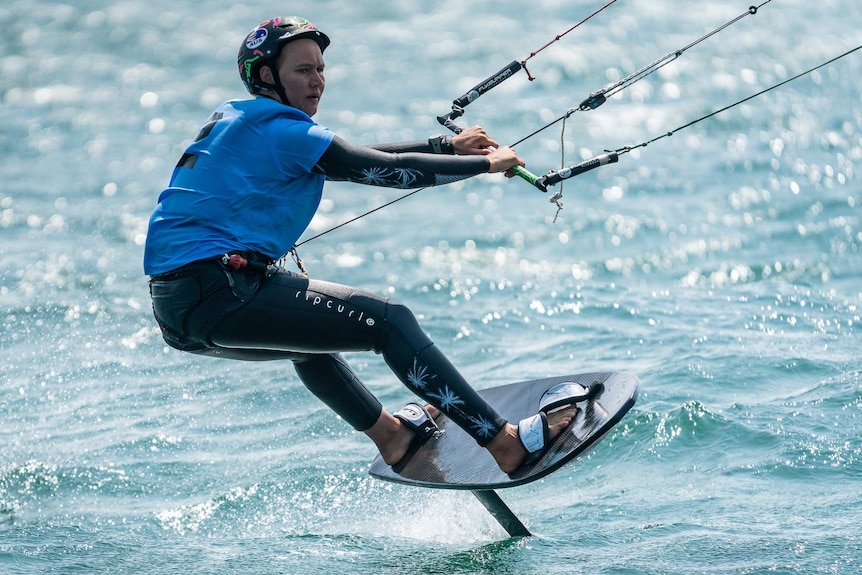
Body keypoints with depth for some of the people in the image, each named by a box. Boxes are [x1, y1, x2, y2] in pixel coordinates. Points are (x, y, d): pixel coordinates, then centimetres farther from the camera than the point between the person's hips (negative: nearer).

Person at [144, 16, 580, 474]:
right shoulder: (281, 130, -8)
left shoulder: (237, 123, 21)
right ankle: (505, 443, -11)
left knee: (308, 332, 37)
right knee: (390, 321, -9)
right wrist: (486, 163, 3)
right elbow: (387, 170, -7)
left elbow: (359, 158, 24)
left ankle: (389, 434, 47)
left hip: (175, 309, 10)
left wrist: (449, 146, 24)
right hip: (217, 294, -10)